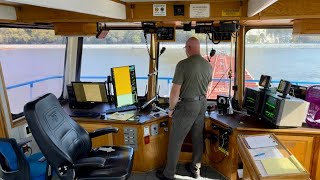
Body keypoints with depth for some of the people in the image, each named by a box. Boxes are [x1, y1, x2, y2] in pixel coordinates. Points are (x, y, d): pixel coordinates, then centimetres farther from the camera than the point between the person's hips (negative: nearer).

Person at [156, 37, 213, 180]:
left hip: (187, 105, -7)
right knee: (198, 137, 17)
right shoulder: (208, 65, 3)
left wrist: (171, 109, -5)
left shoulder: (183, 64, -18)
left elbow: (175, 91, -18)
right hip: (202, 104, 7)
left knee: (175, 140, 4)